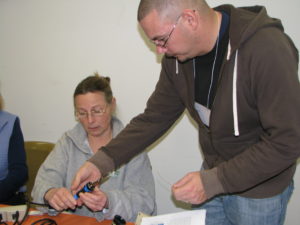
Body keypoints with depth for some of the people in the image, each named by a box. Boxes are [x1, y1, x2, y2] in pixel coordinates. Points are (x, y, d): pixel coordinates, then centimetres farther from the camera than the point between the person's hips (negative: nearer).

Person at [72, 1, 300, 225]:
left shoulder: (268, 48, -28)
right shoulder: (177, 56, -8)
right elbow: (154, 118, -2)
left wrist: (213, 182, -28)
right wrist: (101, 162, -11)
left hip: (259, 188, -5)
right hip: (214, 175, 5)